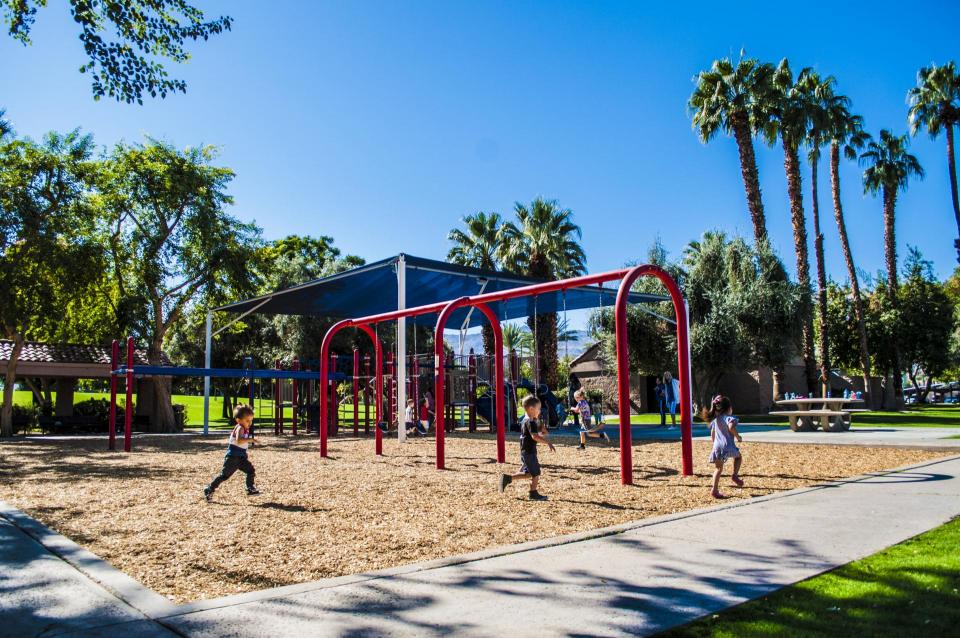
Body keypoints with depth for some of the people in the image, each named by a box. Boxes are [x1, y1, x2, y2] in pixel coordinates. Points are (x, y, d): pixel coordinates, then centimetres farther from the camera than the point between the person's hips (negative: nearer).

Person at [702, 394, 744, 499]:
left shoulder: (715, 419, 16)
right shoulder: (729, 418, -6)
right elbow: (731, 427, -27)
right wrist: (738, 436, -14)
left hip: (716, 447, 5)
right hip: (728, 446, -5)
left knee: (718, 468, 10)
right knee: (738, 456, 25)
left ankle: (715, 490, 5)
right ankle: (735, 475, 8)